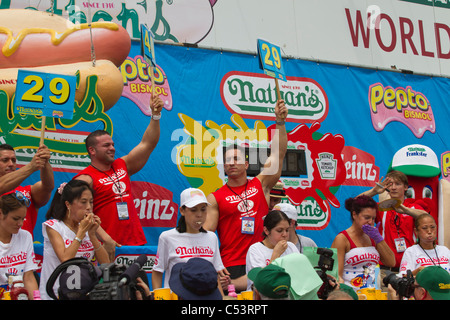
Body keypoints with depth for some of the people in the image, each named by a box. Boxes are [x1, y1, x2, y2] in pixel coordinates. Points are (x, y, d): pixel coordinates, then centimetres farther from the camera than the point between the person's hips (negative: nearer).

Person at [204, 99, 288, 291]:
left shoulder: (261, 185, 12)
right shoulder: (215, 198, 6)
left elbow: (278, 154, 6)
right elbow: (206, 233, 2)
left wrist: (280, 122, 0)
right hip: (233, 266, -3)